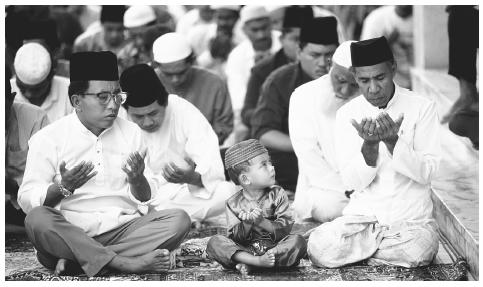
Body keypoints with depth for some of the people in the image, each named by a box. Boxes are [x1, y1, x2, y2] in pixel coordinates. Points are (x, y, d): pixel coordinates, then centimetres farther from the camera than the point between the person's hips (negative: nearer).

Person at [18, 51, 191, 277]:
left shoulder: (131, 132, 15)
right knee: (37, 220, -34)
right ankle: (126, 262, -33)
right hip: (70, 231, -3)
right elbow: (27, 199, -1)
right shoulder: (48, 138, 4)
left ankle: (78, 260, -27)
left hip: (122, 228, 4)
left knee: (179, 220, -21)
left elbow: (147, 197, 15)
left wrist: (137, 180, -8)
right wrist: (62, 188, -19)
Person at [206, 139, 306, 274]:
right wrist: (246, 224, -23)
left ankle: (249, 263, -31)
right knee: (214, 242, -19)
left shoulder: (277, 195, 1)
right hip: (245, 249, 0)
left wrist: (262, 222, -22)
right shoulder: (234, 203, 1)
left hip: (275, 246, 0)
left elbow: (286, 228, -8)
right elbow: (235, 238, -3)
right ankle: (258, 261, -32)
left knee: (297, 241, -28)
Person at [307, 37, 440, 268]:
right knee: (318, 249, -26)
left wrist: (393, 141, -25)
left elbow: (426, 172, -9)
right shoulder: (347, 114, 1)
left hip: (411, 219, -1)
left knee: (418, 252, -34)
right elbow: (351, 181, -4)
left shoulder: (422, 107, -4)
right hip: (362, 215, 1)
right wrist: (369, 145, -22)